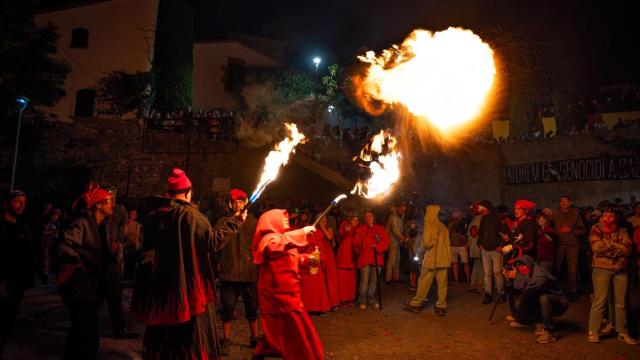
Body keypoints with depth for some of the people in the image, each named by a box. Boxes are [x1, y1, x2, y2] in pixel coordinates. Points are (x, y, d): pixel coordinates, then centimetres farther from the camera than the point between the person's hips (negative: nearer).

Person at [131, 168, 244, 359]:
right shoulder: (190, 214, -13)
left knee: (160, 338, 18)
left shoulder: (153, 216, 5)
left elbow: (147, 250, 14)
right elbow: (212, 241, -16)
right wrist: (234, 222, -8)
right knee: (190, 338, 6)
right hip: (188, 286, -6)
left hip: (159, 287, 6)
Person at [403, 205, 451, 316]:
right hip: (443, 258, 5)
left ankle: (416, 304, 15)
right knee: (442, 283, 7)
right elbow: (446, 243, 9)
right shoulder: (443, 227, 7)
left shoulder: (429, 226, -10)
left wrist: (424, 246, 5)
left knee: (424, 282, 5)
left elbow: (427, 243, -15)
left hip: (431, 259, -5)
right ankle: (441, 306, 9)